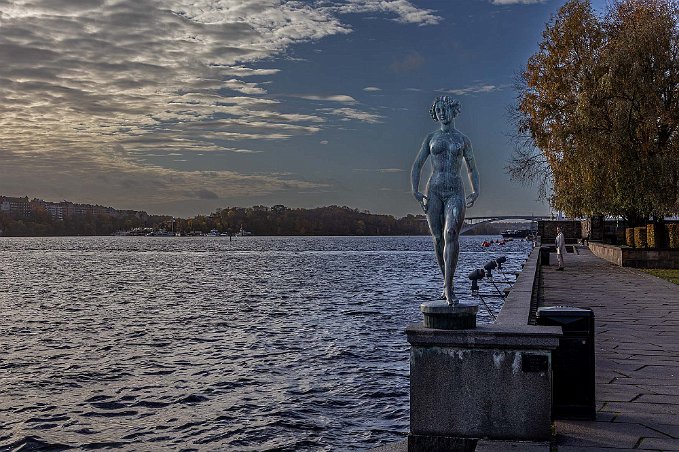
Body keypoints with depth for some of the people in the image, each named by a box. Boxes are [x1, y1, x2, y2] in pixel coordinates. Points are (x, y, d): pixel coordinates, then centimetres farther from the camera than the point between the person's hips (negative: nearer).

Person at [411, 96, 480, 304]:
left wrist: (475, 191, 3)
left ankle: (448, 286, -22)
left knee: (451, 234, -20)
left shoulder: (463, 140, 13)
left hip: (455, 193, -1)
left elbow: (472, 169, 19)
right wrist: (415, 191, -3)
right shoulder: (431, 138, 12)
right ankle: (448, 283, 18)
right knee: (438, 240, 3)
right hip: (434, 192, 1)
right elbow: (417, 166, 11)